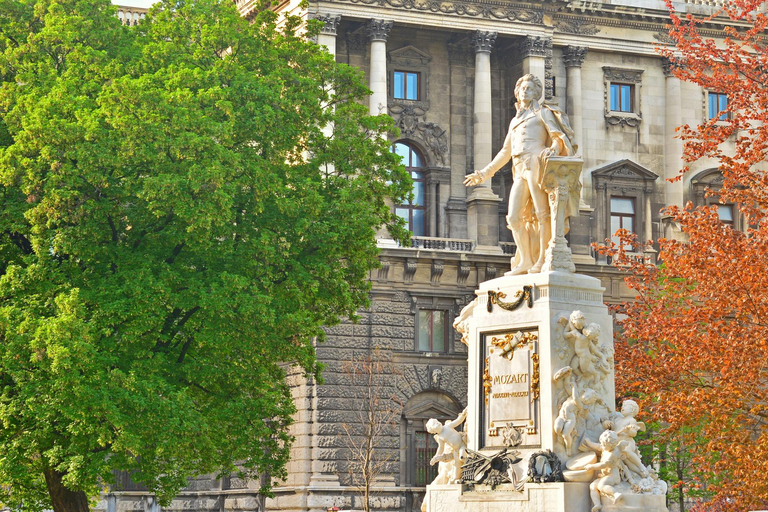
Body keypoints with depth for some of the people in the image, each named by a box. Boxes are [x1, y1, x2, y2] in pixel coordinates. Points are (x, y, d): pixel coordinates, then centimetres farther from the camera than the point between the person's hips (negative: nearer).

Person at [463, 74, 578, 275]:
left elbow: (558, 136, 0)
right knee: (514, 217, -3)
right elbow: (505, 152, 34)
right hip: (520, 171, 7)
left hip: (536, 163, -7)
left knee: (542, 213, -12)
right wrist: (484, 173, 32)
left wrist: (553, 150, -23)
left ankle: (542, 259, -16)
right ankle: (525, 261, -2)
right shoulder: (515, 121, 29)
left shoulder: (542, 112, 12)